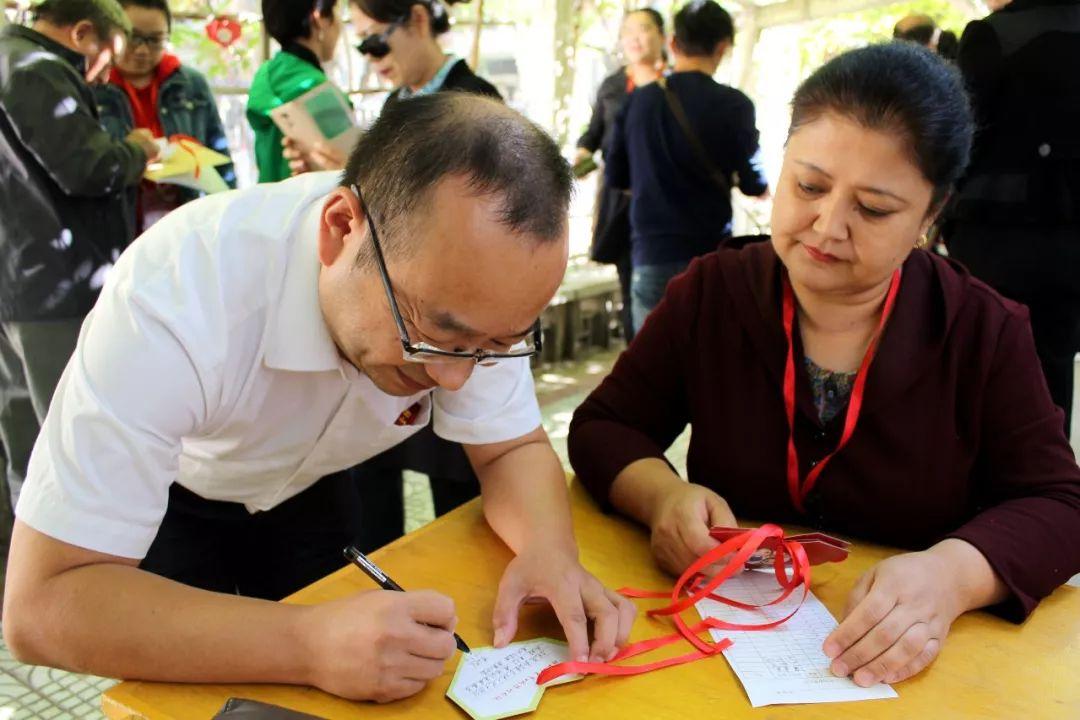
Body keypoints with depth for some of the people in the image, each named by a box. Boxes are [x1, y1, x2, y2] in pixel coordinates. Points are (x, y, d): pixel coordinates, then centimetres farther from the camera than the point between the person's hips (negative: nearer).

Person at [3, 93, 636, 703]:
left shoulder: (472, 289, -28)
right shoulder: (173, 303, -40)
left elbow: (512, 449, -15)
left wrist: (548, 550, -35)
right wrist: (306, 644, -50)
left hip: (307, 491, 3)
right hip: (164, 499, -3)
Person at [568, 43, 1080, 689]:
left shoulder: (986, 333, -3)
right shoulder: (709, 295, -2)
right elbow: (604, 428, 1)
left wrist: (953, 572, -25)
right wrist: (660, 495, -22)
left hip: (902, 666, 2)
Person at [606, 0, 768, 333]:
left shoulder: (638, 100, 3)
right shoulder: (733, 105, -7)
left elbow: (615, 176, 12)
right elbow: (753, 184, 1)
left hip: (651, 255, 3)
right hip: (711, 257, -2)